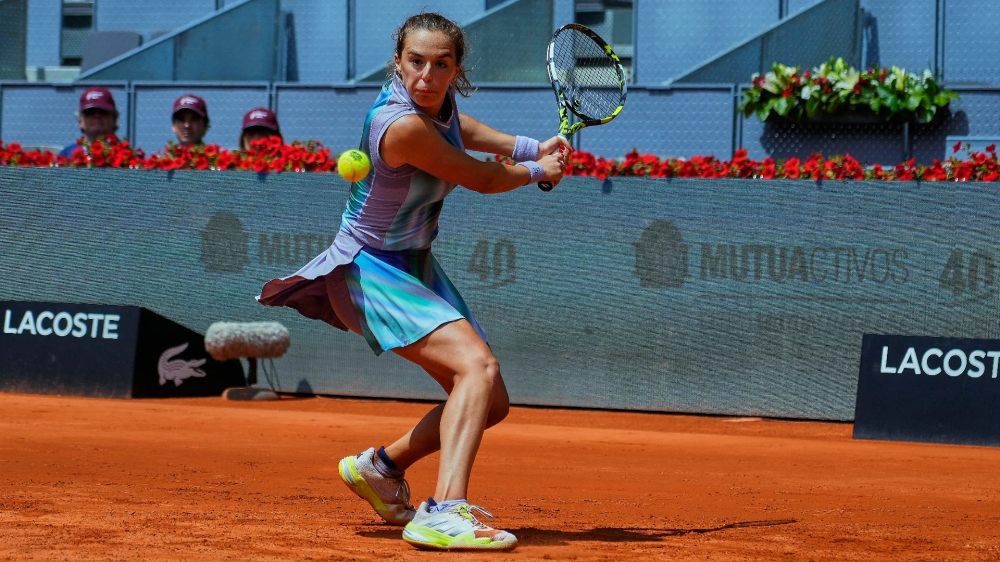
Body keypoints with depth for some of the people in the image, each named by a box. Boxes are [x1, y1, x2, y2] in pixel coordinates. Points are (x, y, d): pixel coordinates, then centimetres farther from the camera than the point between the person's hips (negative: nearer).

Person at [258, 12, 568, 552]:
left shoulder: (440, 101, -4)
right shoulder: (402, 126, -30)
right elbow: (482, 180, -15)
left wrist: (530, 148, 19)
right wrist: (537, 172, 4)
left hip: (414, 264, 9)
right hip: (370, 270, -9)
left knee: (490, 403, 10)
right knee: (478, 366, -30)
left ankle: (381, 466, 31)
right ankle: (444, 512, -42)